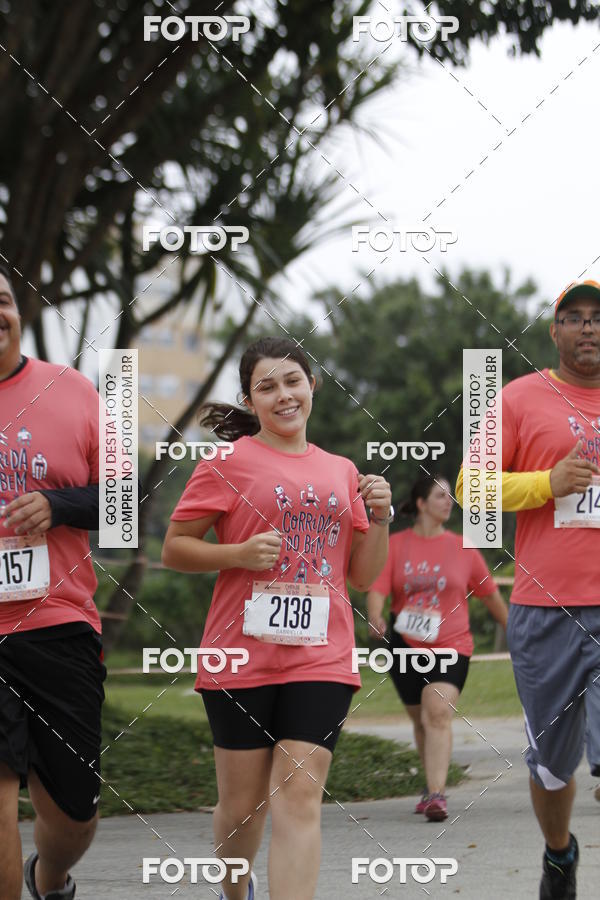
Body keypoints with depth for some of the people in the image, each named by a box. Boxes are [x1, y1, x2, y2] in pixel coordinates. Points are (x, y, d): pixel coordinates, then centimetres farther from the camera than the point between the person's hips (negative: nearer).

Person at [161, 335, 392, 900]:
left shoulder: (341, 472, 14)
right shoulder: (229, 462, 1)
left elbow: (363, 576, 17)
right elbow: (174, 550, 0)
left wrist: (379, 519, 0)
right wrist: (240, 554, -15)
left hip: (321, 657, 2)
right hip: (243, 656, -2)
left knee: (299, 798, -9)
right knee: (242, 802, 7)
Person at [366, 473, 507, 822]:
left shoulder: (462, 548, 5)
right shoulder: (396, 545, 3)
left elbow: (490, 594, 16)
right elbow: (377, 588, -7)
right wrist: (376, 617, -28)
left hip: (451, 646, -1)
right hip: (405, 646, 2)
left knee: (439, 713, -20)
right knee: (422, 720, 14)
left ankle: (436, 794, -26)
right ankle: (434, 783, 34)